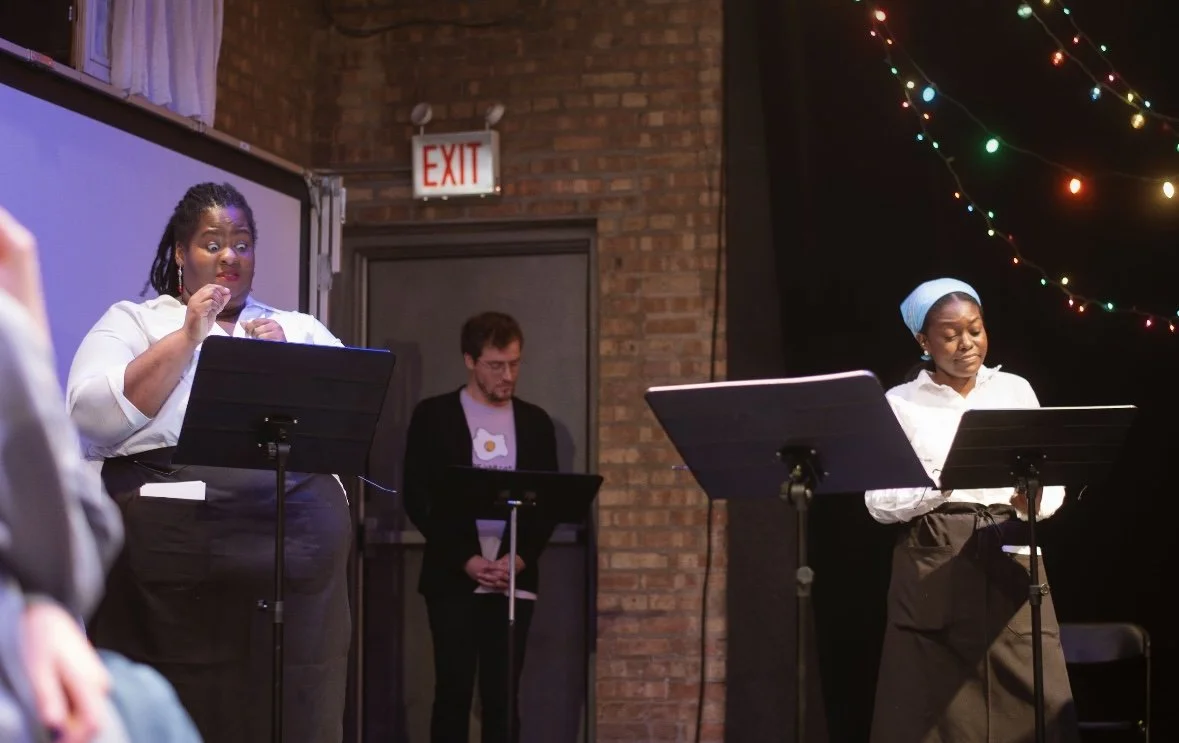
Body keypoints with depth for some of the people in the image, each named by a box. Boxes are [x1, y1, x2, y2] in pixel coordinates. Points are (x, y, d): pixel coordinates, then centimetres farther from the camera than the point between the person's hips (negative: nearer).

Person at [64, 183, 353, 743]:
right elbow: (93, 418, -6)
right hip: (168, 549, -2)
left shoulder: (304, 332, 19)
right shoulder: (131, 322, 11)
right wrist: (187, 337, -7)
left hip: (297, 549, 2)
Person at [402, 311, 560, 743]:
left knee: (503, 696, 2)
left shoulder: (535, 422, 10)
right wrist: (465, 560, -11)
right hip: (453, 577, -2)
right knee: (453, 691, -3)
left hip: (514, 580, 2)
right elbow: (416, 499, -3)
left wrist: (522, 557, -8)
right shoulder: (434, 416, 1)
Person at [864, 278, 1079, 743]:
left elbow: (1053, 482, 8)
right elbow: (880, 502, -4)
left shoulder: (1015, 391, 9)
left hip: (1009, 560, 2)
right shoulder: (900, 403, 3)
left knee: (1032, 701, -4)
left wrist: (1035, 503, -15)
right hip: (933, 569, -2)